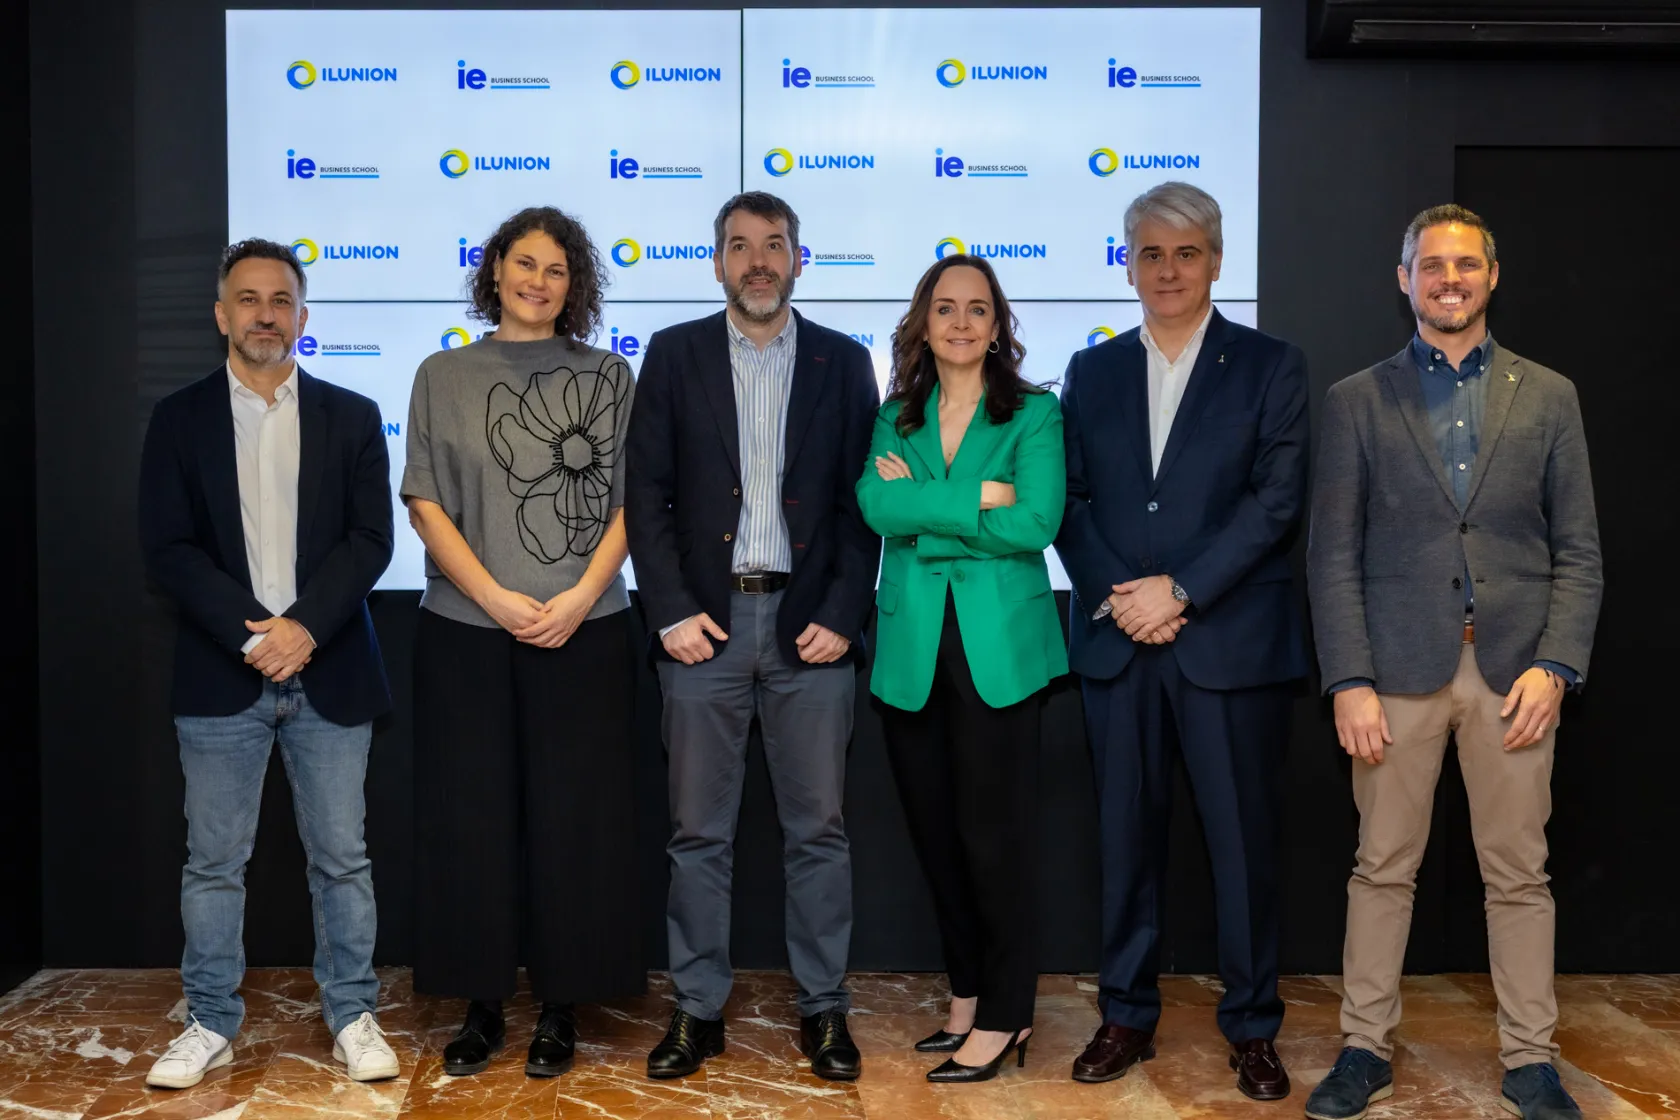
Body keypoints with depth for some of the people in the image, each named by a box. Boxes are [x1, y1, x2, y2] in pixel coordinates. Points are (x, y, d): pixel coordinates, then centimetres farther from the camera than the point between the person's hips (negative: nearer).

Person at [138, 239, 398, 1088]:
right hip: (220, 675, 0)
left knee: (341, 857, 6)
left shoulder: (351, 416, 7)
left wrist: (304, 627, -14)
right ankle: (211, 1023, 20)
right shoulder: (179, 418, 5)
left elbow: (372, 538, -1)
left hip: (329, 672, 0)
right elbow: (167, 548, -2)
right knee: (214, 860, 7)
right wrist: (250, 635, -14)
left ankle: (353, 1017, 18)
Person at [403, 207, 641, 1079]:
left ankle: (560, 1008, 16)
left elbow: (628, 501, 2)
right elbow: (425, 503, 1)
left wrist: (578, 598, -11)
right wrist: (498, 599, -10)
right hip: (465, 632, 1)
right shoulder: (444, 376, 7)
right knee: (470, 817, 5)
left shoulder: (607, 377, 6)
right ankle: (481, 1004, 19)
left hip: (582, 635, -1)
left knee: (573, 818, 3)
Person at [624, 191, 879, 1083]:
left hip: (811, 624, 0)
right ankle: (697, 1009, 17)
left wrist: (843, 614, -5)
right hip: (704, 619, 0)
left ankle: (822, 1008, 17)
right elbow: (646, 494, 2)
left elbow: (862, 500, 4)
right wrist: (671, 609, -6)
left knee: (817, 829, 6)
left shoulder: (843, 362, 7)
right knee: (698, 832, 6)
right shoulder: (674, 355, 6)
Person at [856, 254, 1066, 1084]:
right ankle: (966, 995, 27)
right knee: (935, 832, 12)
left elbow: (1035, 524, -15)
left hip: (998, 648, -4)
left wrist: (922, 505, -10)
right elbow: (878, 509, -9)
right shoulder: (894, 418, 10)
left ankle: (1005, 1015, 15)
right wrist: (979, 496, -15)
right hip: (912, 649, 4)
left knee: (994, 831, 1)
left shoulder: (1034, 414, 0)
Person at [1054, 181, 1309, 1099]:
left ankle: (1252, 1028, 18)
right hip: (1117, 640, 3)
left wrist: (1180, 592, -13)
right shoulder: (1092, 371, 12)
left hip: (1232, 640, -2)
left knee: (1243, 839, 4)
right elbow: (1070, 500, 6)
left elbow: (1277, 500, -6)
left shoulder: (1270, 366, 3)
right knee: (1127, 834, 9)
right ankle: (1127, 1016, 22)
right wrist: (1116, 597, -9)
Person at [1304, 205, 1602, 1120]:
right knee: (1382, 869, 6)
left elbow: (1578, 552, 6)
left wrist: (1554, 666, -6)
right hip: (1400, 668, -1)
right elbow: (1333, 556, 1)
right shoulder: (1357, 401, 5)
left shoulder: (1548, 397, 9)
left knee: (1518, 873, 7)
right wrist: (1349, 681, -7)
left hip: (1513, 670, 1)